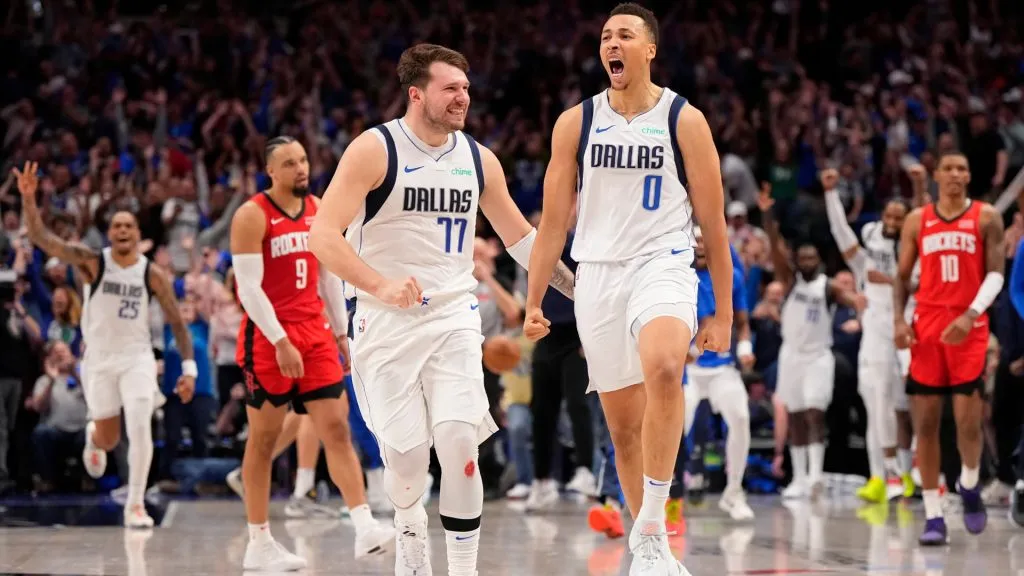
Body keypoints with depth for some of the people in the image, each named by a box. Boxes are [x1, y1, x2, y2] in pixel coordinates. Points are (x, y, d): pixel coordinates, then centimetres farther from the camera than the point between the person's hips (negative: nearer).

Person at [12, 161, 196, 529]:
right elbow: (41, 238, -21)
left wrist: (189, 368, -9)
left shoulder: (152, 276, -7)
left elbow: (177, 323, 0)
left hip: (137, 358, 0)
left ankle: (135, 504, -7)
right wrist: (29, 199, -36)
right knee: (109, 438, 9)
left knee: (140, 428, -17)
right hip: (99, 359, 0)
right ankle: (92, 438, 49)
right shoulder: (92, 263, -10)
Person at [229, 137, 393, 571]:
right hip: (267, 339, -5)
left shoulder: (319, 210, 10)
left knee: (337, 428, -5)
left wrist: (341, 332, 13)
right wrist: (281, 343, -21)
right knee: (264, 439, 2)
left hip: (314, 334, 6)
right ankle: (259, 544, 9)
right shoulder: (252, 216, -10)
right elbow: (249, 287, -16)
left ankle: (365, 528, -13)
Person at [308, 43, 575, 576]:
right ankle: (409, 525, 26)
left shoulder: (478, 159, 6)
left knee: (458, 440, -14)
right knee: (406, 452, -7)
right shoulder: (374, 150, -8)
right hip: (387, 319, -3)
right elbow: (323, 236, -15)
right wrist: (380, 285, -26)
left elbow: (520, 236, 19)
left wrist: (578, 288, 15)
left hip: (453, 316, 3)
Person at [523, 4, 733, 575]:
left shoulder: (684, 120, -1)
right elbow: (554, 221, 10)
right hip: (598, 274, 4)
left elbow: (713, 223, 2)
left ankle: (651, 529, -28)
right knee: (623, 426, 7)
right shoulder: (576, 122, 6)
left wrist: (724, 312, 0)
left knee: (663, 367, -34)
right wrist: (533, 303, 6)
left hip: (663, 266, -4)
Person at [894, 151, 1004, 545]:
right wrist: (898, 320, -3)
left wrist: (971, 314, -18)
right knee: (925, 423, -1)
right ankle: (933, 517, 3)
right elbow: (902, 276, 12)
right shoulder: (917, 220, 10)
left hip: (969, 328, -2)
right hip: (927, 327, 2)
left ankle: (970, 486, 21)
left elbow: (996, 273, -4)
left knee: (968, 420, -9)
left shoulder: (986, 217, 3)